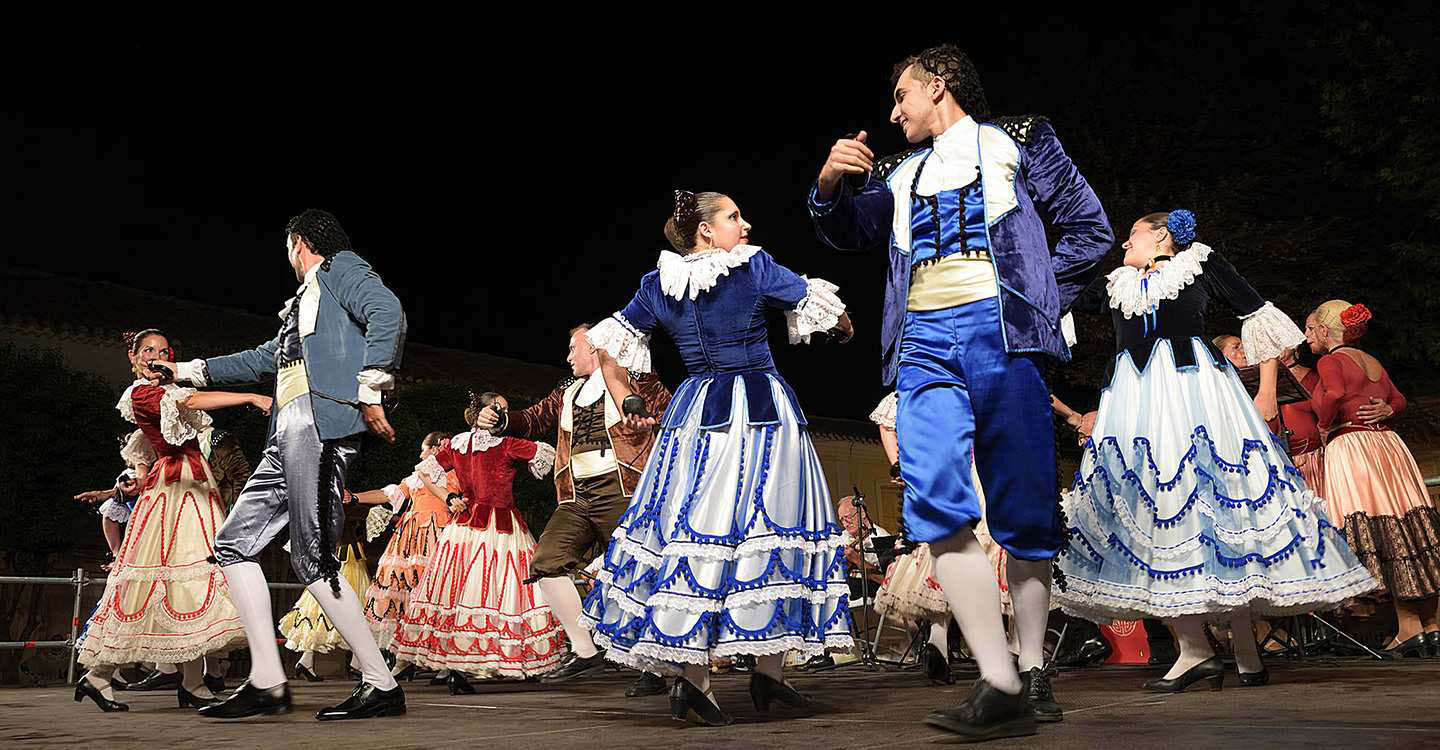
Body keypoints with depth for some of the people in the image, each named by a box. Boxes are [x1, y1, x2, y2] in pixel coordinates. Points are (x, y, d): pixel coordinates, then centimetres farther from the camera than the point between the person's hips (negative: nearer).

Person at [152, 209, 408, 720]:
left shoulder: (339, 267, 4)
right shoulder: (304, 300, 31)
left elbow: (387, 313, -16)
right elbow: (263, 359, 43)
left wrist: (370, 393, -20)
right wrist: (186, 371, 50)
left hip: (322, 420, -10)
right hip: (289, 435, 10)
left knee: (313, 557, -14)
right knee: (235, 543, 6)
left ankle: (381, 685, -9)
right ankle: (267, 683, 4)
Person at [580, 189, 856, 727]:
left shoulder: (658, 284, 8)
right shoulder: (754, 266, -4)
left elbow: (613, 339, 13)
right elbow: (818, 305, 5)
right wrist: (844, 327, 26)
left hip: (694, 412, 4)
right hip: (762, 409, -4)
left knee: (693, 528, 3)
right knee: (769, 522, 2)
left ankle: (692, 674, -3)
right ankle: (769, 670, 4)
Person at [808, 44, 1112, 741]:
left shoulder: (1015, 140, 17)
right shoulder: (900, 172, 28)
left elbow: (1089, 228, 15)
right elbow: (847, 232, 21)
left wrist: (1043, 304, 5)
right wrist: (830, 184, 2)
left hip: (1001, 332, -3)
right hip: (925, 342, 3)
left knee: (1023, 508, -3)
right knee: (936, 500, -16)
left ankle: (1033, 670, 10)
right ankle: (999, 685, -17)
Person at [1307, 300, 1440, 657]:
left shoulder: (1330, 361, -5)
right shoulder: (1372, 362, 19)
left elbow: (1335, 395, -24)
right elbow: (1399, 399, 28)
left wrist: (1324, 424, -7)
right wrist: (1385, 410, 8)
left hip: (1351, 448, -8)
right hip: (1388, 444, 8)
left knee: (1379, 542, -6)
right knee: (1408, 532, 7)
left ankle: (1409, 627, -6)